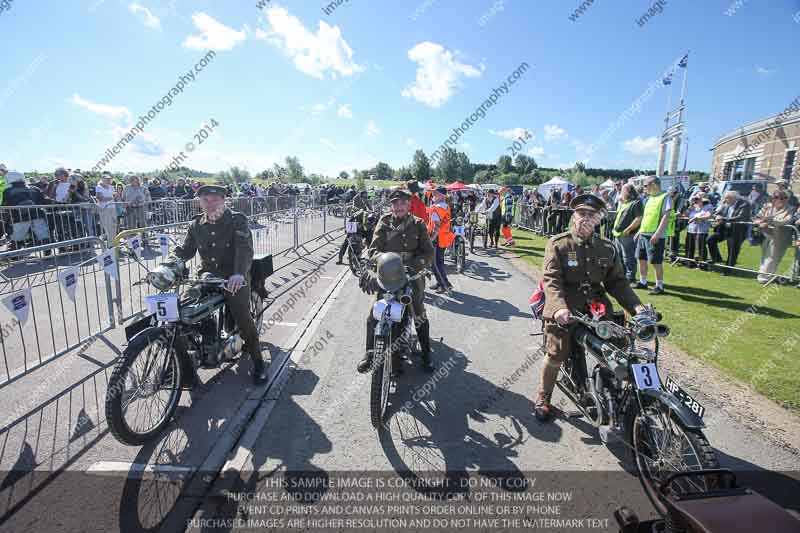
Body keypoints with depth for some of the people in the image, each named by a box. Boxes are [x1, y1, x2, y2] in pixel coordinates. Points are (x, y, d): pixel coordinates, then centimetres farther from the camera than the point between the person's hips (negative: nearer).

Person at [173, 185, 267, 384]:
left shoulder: (237, 221, -7)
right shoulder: (196, 224, 9)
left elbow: (244, 249, -21)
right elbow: (186, 250, 7)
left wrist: (239, 274, -38)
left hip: (234, 280, -5)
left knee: (243, 319, -12)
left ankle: (258, 362, 3)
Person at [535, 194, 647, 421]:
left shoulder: (607, 248, 11)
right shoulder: (558, 243, -2)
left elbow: (617, 281, 10)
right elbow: (551, 279, -14)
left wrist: (635, 305, -6)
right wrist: (558, 307, -30)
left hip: (596, 307, 4)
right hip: (564, 309, -4)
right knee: (556, 356, -7)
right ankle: (543, 399, 18)